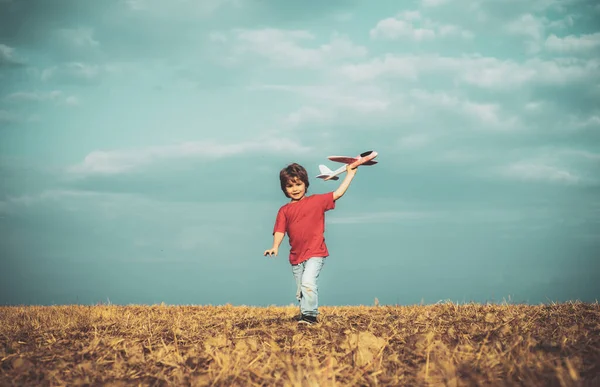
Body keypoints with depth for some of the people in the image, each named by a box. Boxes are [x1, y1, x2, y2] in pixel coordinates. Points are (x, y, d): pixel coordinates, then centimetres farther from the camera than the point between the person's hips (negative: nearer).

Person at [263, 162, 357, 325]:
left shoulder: (316, 201, 4)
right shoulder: (284, 210, 8)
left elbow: (337, 194, 5)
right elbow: (280, 230, -1)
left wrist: (350, 174, 5)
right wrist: (275, 247, -19)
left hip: (315, 253, -4)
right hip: (296, 257, 4)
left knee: (308, 282, -25)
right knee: (300, 292, 11)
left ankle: (309, 315, -21)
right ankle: (304, 316, 23)